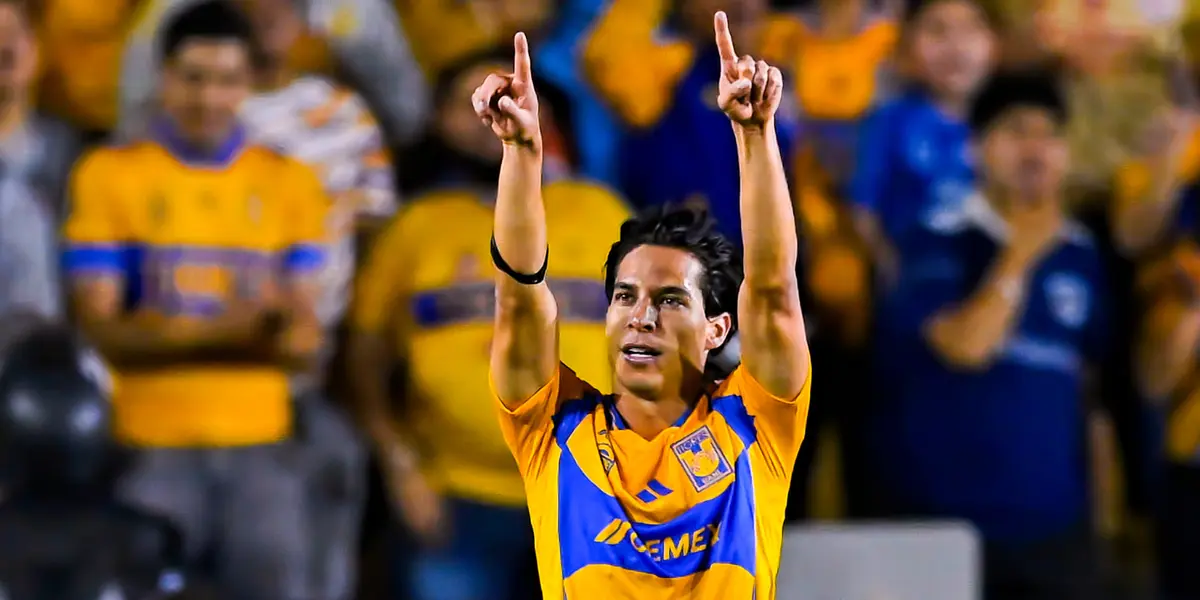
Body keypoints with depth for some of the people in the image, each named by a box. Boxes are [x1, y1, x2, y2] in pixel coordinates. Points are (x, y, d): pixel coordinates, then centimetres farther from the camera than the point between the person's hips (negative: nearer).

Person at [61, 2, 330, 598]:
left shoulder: (290, 184, 11)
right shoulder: (108, 176, 2)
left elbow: (305, 344, 7)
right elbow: (98, 332, -5)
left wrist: (264, 332, -18)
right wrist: (221, 330, -19)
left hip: (261, 449, 2)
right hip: (148, 452, -2)